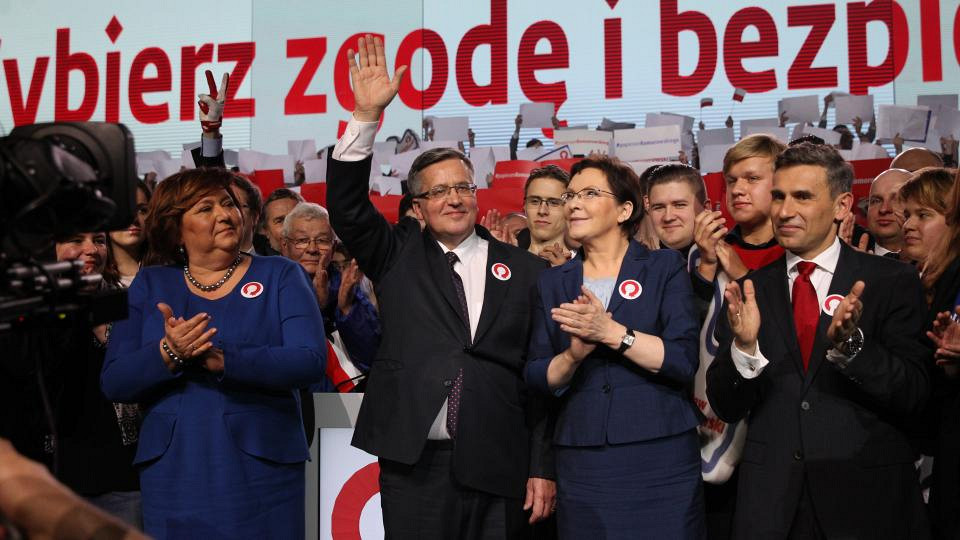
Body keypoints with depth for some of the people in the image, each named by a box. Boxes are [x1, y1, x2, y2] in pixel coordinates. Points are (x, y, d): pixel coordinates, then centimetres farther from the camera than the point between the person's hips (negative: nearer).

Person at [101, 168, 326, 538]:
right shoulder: (149, 284, 8)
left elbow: (311, 362, -12)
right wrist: (168, 354, -19)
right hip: (171, 474, 2)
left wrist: (221, 359, -22)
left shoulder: (280, 276, 2)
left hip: (262, 470, -1)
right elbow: (113, 383, 0)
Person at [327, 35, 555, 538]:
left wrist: (543, 468, 2)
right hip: (413, 463, 0)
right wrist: (366, 115, -14)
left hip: (498, 470, 0)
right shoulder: (398, 256, 8)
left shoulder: (526, 270, 5)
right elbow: (346, 207, -5)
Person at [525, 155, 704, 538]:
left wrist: (611, 332, -19)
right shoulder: (552, 282, 10)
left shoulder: (665, 267, 2)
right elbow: (538, 379, 6)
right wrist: (573, 355, -15)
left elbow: (685, 360, -9)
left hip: (661, 459, -2)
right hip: (581, 464, 2)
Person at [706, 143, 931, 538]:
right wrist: (744, 345, -19)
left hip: (868, 497, -1)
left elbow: (912, 397, -9)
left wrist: (850, 343, -25)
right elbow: (726, 408, -1)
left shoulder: (893, 282, -3)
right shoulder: (750, 290, 2)